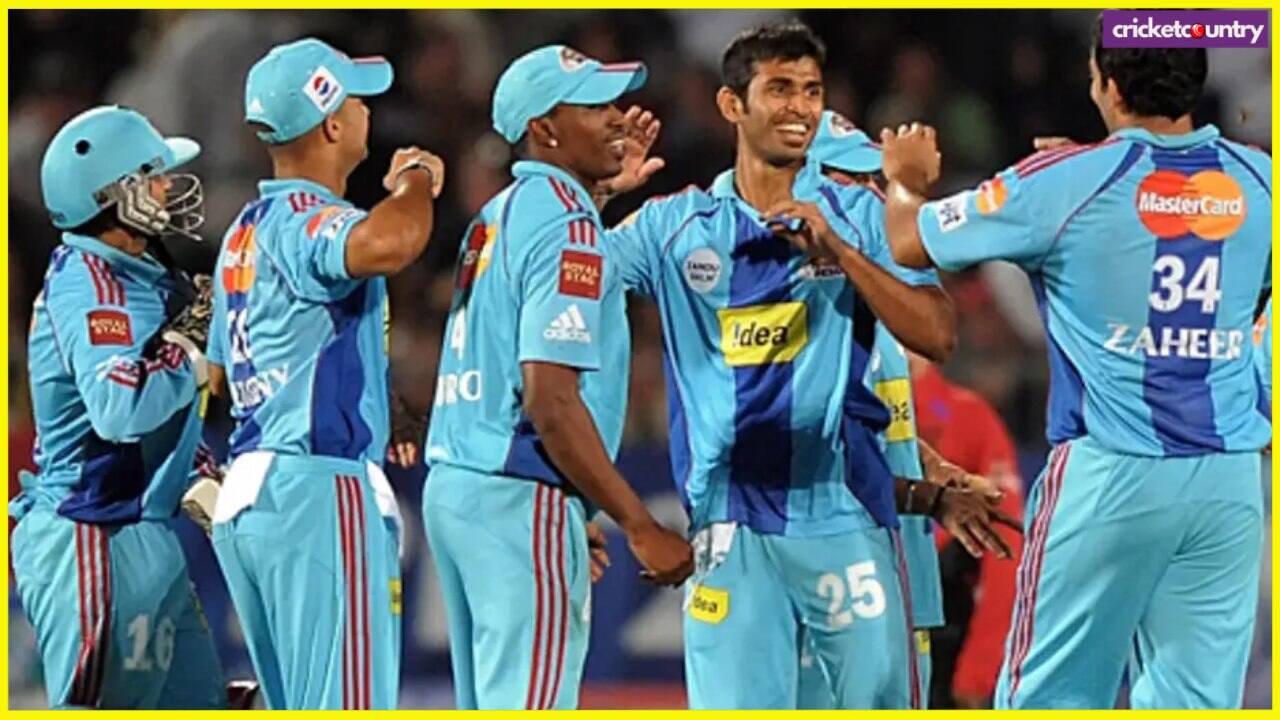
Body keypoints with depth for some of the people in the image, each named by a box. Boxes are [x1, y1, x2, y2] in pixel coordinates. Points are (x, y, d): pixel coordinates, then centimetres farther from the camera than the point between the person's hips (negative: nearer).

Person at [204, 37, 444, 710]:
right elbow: (391, 243, -37)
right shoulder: (305, 223, -13)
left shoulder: (245, 230, 18)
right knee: (350, 706, -11)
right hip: (321, 491, -10)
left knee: (297, 710, 14)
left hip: (243, 496, 10)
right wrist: (415, 182, -13)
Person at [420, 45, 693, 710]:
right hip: (521, 499, -10)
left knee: (490, 707, 14)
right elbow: (551, 401, -21)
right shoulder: (565, 225, -13)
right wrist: (641, 528, -19)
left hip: (453, 483, 10)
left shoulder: (497, 216, 15)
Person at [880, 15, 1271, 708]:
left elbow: (910, 242, 3)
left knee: (1048, 697, 4)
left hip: (1111, 472, -3)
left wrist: (904, 181, 28)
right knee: (1197, 701, 5)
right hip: (1231, 480, 4)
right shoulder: (1254, 180, 3)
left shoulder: (1066, 182, -8)